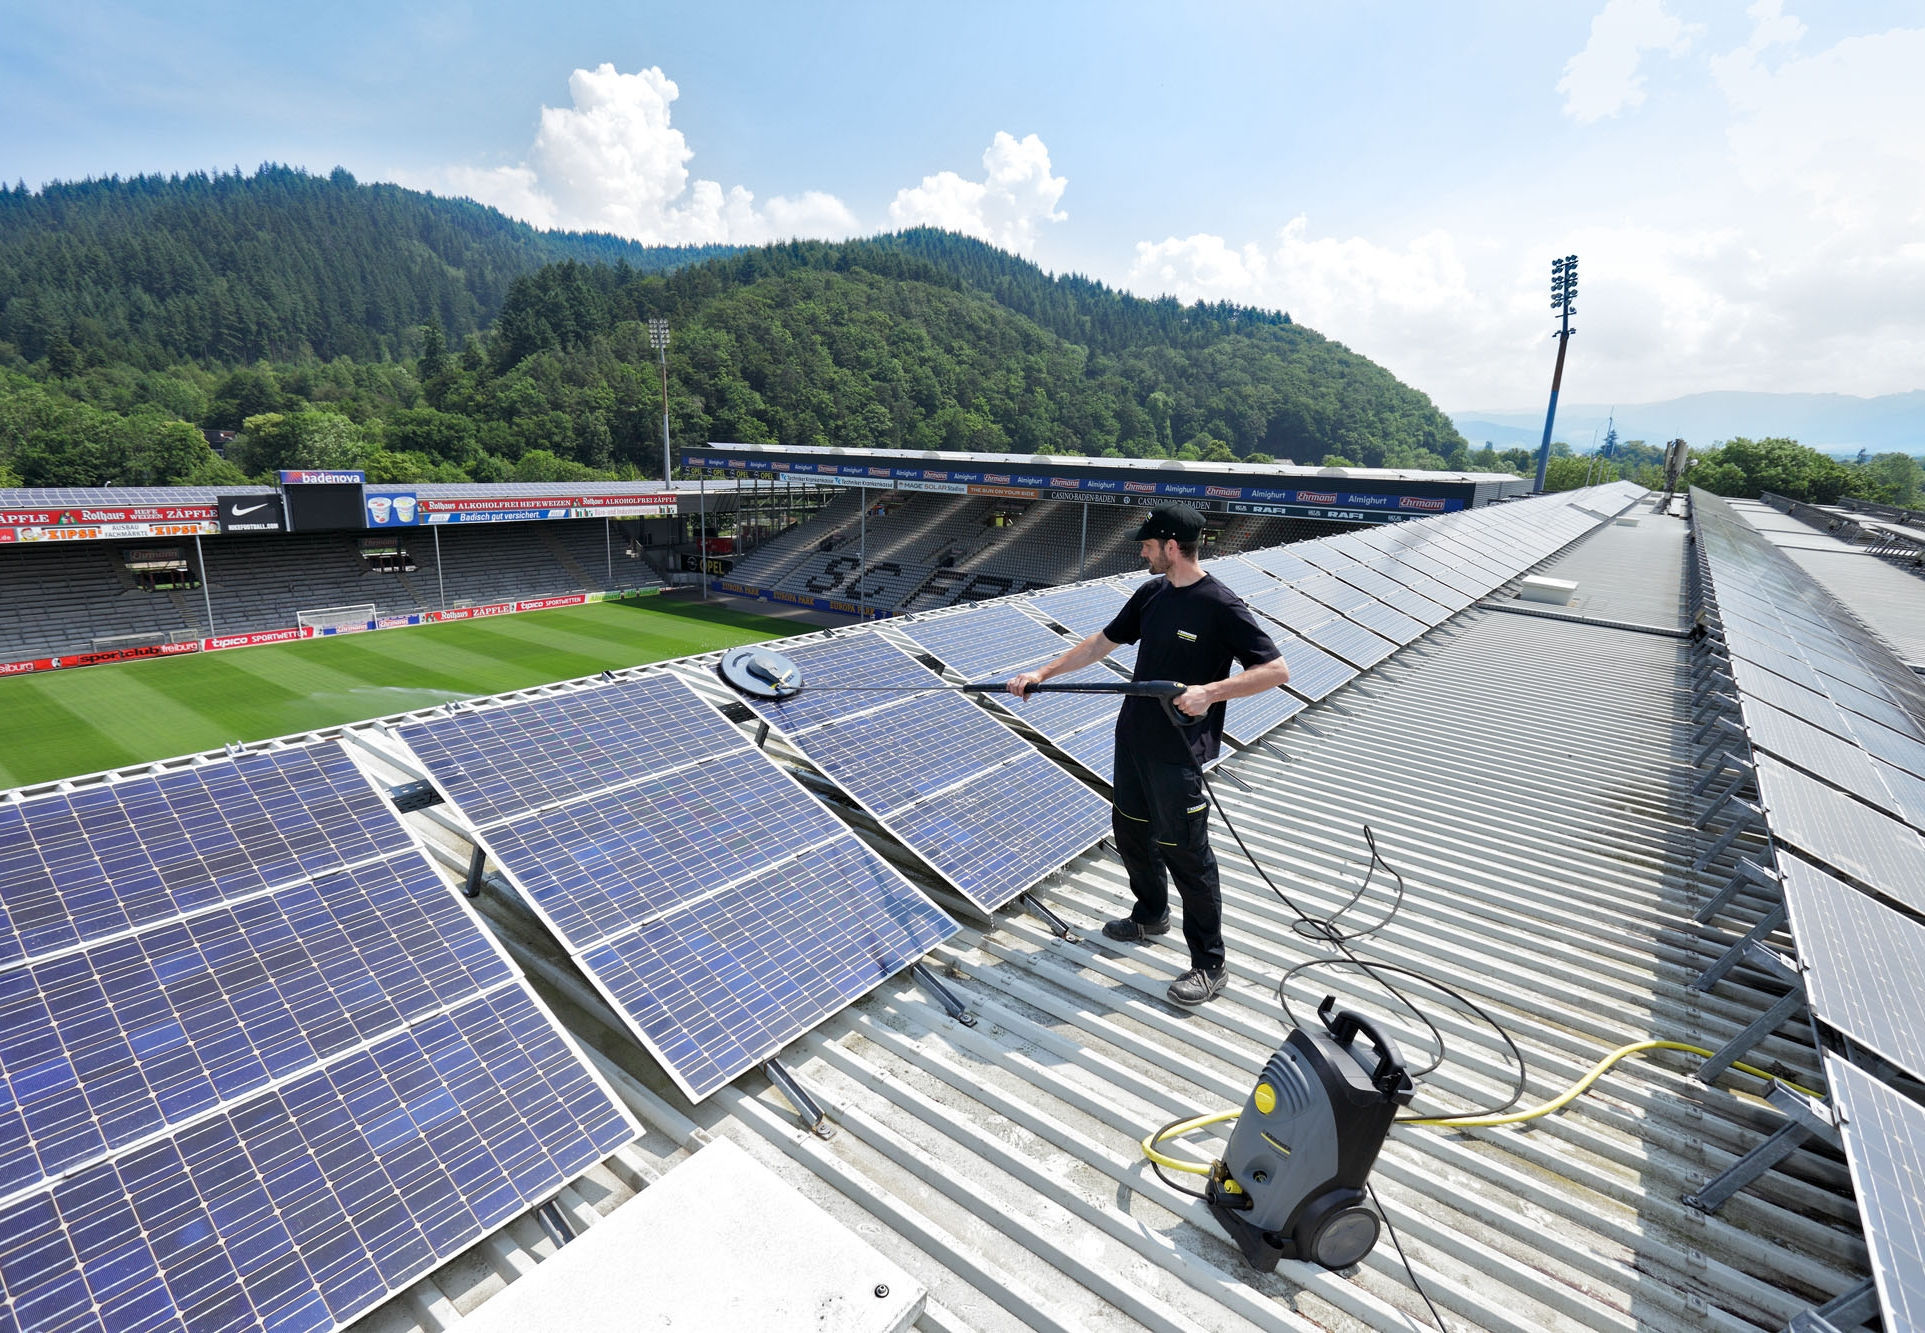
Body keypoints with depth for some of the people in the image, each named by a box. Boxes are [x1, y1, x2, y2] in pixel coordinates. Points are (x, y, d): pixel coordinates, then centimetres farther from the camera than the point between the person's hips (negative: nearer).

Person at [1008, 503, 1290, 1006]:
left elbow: (1276, 670, -18)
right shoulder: (1151, 594, 5)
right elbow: (1102, 642, 14)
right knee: (1130, 828, 20)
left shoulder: (1220, 605, -17)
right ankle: (1150, 915, 45)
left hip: (1178, 753, -8)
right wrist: (1043, 673, 10)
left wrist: (1210, 691, -28)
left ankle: (1210, 964, 17)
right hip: (1132, 737, 8)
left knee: (1184, 852, 0)